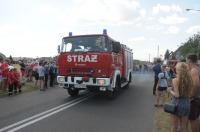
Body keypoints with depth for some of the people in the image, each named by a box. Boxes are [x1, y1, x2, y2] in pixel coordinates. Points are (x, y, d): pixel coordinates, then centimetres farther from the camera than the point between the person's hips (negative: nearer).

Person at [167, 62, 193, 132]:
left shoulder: (175, 80, -16)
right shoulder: (190, 79, -3)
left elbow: (177, 95, -18)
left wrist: (170, 90, -2)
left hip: (177, 104, -4)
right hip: (186, 104, 4)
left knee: (174, 126, 14)